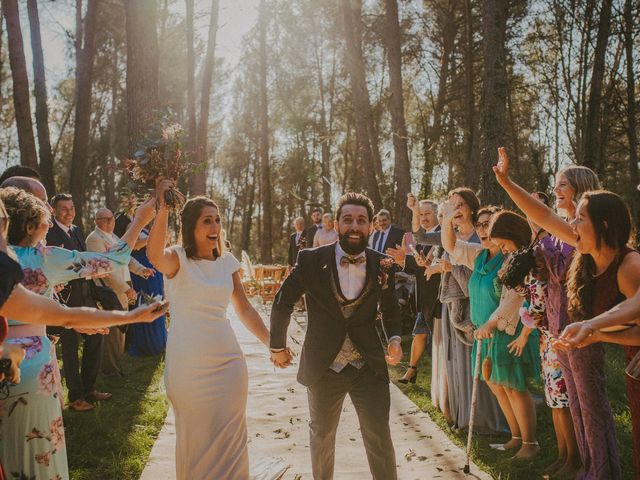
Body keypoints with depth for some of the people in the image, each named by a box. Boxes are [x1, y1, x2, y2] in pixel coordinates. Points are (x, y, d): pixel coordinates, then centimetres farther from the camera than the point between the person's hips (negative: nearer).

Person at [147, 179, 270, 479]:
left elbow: (244, 309, 11)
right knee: (195, 438, 11)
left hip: (228, 360, 4)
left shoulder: (227, 261, 6)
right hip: (188, 364, -4)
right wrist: (163, 208, -40)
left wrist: (273, 343, 5)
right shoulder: (177, 258, -7)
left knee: (230, 439, 12)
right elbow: (154, 255, -32)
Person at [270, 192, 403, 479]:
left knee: (380, 439, 7)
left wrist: (395, 339, -6)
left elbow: (390, 309, 11)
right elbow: (282, 304, 1)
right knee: (322, 436, 21)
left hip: (369, 367, 0)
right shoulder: (311, 261, -12)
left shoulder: (383, 266, -6)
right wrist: (277, 347, 8)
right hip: (323, 367, 0)